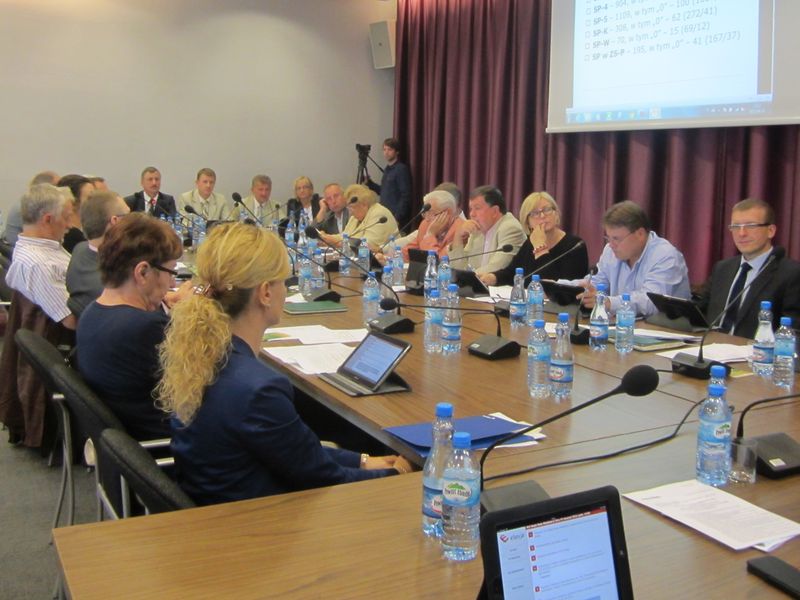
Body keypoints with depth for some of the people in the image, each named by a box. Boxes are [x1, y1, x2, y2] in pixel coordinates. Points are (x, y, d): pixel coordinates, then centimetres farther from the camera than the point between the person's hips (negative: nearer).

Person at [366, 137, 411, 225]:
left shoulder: (402, 169, -10)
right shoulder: (387, 169, 14)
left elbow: (405, 196, -15)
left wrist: (398, 218, -19)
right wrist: (369, 183, 8)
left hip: (395, 217, -8)